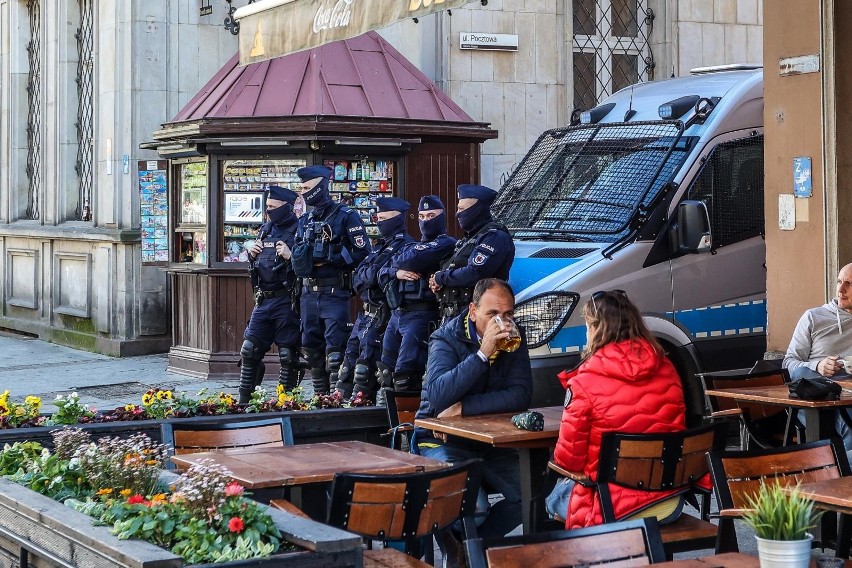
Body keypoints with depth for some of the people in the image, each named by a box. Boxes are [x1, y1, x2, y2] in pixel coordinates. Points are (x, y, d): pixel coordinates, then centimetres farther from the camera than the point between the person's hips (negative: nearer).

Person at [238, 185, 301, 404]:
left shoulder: (299, 231, -7)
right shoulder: (265, 230, 15)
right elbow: (253, 266, 26)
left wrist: (290, 256, -25)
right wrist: (252, 254, 6)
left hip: (286, 301, -7)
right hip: (263, 300, 7)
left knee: (288, 354, 0)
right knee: (249, 349, 6)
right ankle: (244, 400, 13)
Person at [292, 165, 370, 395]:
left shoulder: (346, 216, -4)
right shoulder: (304, 221, 15)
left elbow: (362, 253, -10)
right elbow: (297, 255, 23)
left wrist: (329, 259, -15)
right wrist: (300, 259, 0)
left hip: (335, 294, -7)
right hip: (309, 294, 7)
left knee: (335, 352, -10)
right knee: (312, 351, 11)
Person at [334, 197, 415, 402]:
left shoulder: (405, 245, -10)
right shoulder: (382, 245, 18)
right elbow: (357, 279, 8)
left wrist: (368, 274, -7)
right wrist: (370, 274, -8)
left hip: (382, 315, -9)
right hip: (367, 312, 9)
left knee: (366, 364, -8)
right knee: (349, 359, 11)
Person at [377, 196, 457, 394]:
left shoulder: (446, 244, -3)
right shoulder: (413, 246, 25)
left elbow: (413, 260, -19)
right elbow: (382, 274, 20)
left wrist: (396, 262, 4)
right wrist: (396, 273, -3)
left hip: (422, 315, -9)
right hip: (397, 314, 9)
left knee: (404, 376, -15)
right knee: (386, 374, 12)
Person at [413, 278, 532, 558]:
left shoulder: (514, 339, -1)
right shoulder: (447, 338, -12)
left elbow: (520, 396, -14)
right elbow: (438, 398, -29)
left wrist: (463, 408, -23)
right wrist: (483, 353, -33)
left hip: (492, 442, 5)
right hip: (442, 440, -5)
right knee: (474, 507, -30)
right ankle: (457, 554, 4)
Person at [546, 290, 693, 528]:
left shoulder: (584, 382, -15)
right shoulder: (666, 369, 0)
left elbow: (568, 457, -10)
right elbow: (676, 430, 11)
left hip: (613, 510, -5)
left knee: (555, 496, 27)